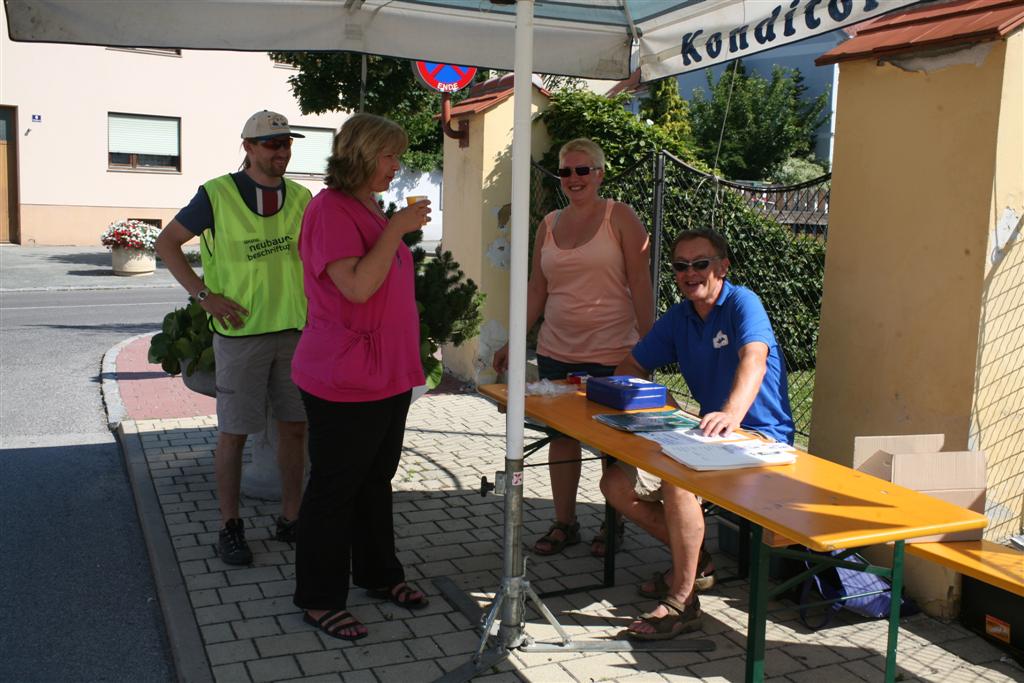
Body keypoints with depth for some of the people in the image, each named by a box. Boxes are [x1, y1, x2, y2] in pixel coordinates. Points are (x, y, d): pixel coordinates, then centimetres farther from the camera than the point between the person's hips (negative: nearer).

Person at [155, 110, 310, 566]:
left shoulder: (301, 198, 6)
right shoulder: (217, 195, -6)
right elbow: (167, 243, 0)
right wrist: (204, 295, -8)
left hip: (295, 330, 4)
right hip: (241, 332, -4)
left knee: (294, 426, 9)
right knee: (233, 432, 2)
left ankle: (290, 519, 23)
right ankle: (230, 527, 16)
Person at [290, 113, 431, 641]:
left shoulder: (372, 209, 14)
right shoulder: (330, 209, -15)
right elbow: (356, 286, -26)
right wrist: (398, 228, -22)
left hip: (389, 374, 9)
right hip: (344, 381, -9)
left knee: (376, 479, 19)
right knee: (334, 488, 3)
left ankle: (378, 573, 34)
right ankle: (319, 599, 16)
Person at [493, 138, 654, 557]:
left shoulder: (619, 218, -3)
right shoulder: (549, 224, 10)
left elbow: (640, 285, -7)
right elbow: (536, 290, 13)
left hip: (610, 353, -4)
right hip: (556, 351, 5)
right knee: (561, 434, 10)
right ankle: (564, 523, 24)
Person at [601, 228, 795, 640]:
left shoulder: (742, 303, -13)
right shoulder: (677, 319, 10)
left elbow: (754, 359, -32)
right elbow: (631, 367, 16)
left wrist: (732, 413, -51)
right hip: (711, 434, 8)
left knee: (676, 478, -34)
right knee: (616, 484, -1)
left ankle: (683, 602, -20)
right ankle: (693, 558, 14)